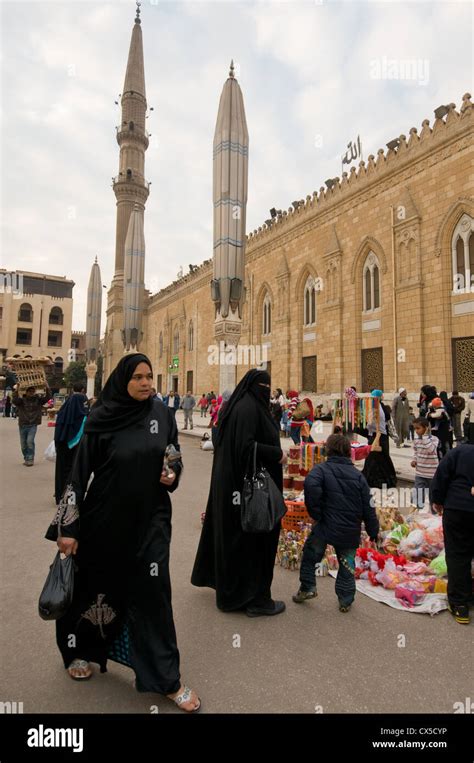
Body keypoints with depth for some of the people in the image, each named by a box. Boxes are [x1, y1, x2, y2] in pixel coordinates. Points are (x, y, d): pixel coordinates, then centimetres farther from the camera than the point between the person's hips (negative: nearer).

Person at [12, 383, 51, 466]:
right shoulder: (22, 400, -2)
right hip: (23, 424, 2)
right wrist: (16, 391, -28)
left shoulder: (38, 399, 2)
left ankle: (30, 459, -7)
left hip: (33, 425, -1)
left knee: (30, 441, -17)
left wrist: (47, 388, -22)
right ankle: (26, 458, 28)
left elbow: (47, 397, -10)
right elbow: (14, 401, -20)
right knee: (23, 443, 10)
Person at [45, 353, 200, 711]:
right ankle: (80, 650, 47)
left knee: (153, 591, 4)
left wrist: (173, 475, -11)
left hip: (151, 517, 1)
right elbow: (80, 471, -9)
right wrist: (68, 527, -9)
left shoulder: (162, 413, -2)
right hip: (106, 517, -1)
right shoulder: (101, 418, -10)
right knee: (98, 585, 17)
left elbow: (175, 455, 11)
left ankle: (167, 679, 20)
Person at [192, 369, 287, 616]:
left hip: (231, 483, 10)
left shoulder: (242, 406, 11)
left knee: (232, 535, 20)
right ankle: (255, 599, 13)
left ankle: (227, 584, 37)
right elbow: (246, 446, -28)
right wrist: (277, 454, -18)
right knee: (254, 537, 1)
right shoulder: (248, 408, -19)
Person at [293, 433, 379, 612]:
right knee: (347, 564, 19)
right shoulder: (358, 475, 5)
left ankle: (307, 587, 21)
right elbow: (368, 507, 3)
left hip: (326, 526, -3)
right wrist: (373, 531, 12)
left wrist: (316, 513, -17)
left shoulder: (322, 469, -5)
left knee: (309, 555, 18)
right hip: (351, 531, 3)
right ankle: (345, 600, 25)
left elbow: (311, 485, -28)